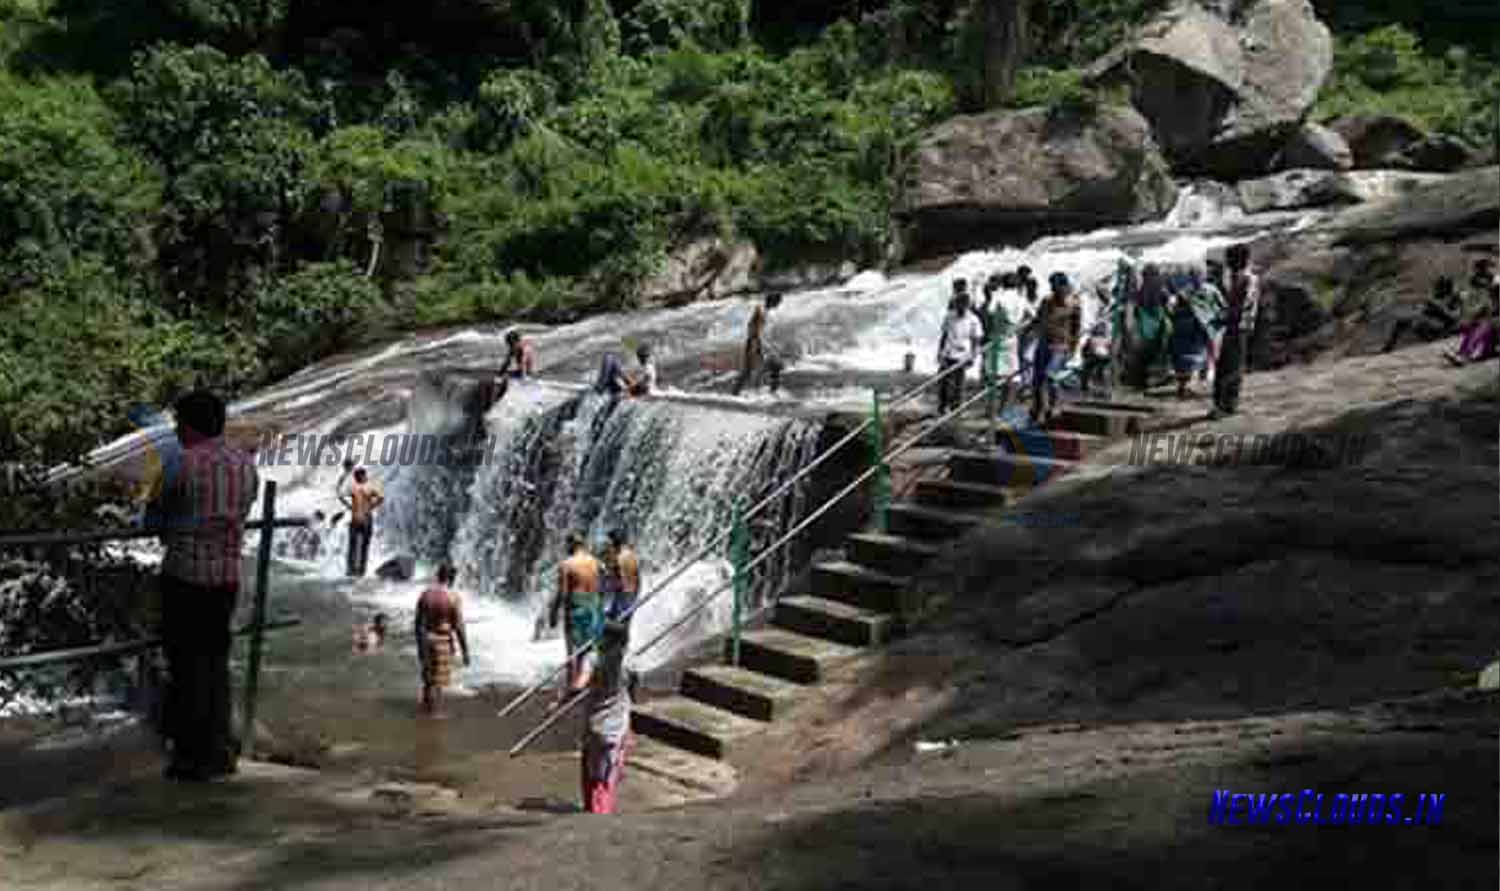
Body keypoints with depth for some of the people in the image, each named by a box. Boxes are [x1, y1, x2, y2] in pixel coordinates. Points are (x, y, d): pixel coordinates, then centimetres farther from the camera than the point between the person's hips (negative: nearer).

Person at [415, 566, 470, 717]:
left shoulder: (425, 594, -1)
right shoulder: (453, 597, -16)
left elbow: (418, 622, 5)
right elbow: (459, 627, -15)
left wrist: (419, 645, 16)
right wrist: (465, 651, -8)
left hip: (426, 640, 5)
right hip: (443, 643, -5)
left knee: (428, 678, 19)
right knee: (438, 682, 3)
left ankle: (425, 711, 24)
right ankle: (435, 715, 7)